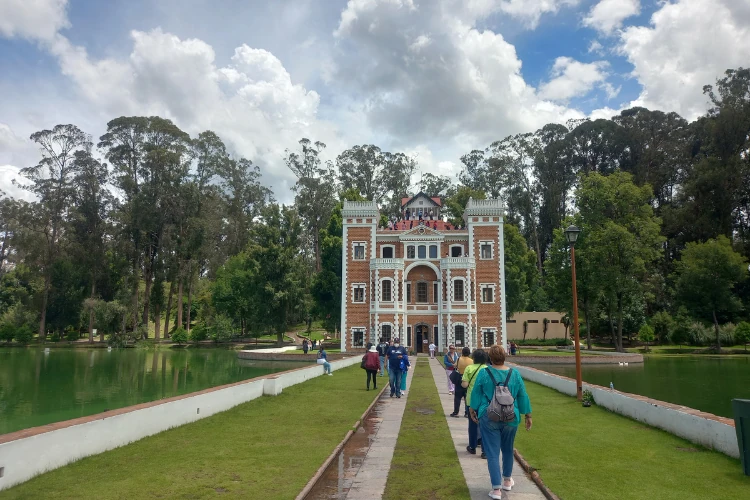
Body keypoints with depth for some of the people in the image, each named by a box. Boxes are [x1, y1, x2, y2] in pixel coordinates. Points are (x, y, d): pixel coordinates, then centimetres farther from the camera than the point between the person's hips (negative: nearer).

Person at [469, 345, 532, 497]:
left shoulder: (483, 373, -10)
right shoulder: (515, 374, -5)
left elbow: (476, 394, -2)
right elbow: (523, 396, 3)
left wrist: (473, 410, 14)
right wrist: (528, 415, 14)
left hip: (489, 418, -3)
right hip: (510, 418, 3)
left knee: (492, 453, 3)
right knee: (508, 450, 23)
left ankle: (496, 489, 1)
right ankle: (507, 480, 38)